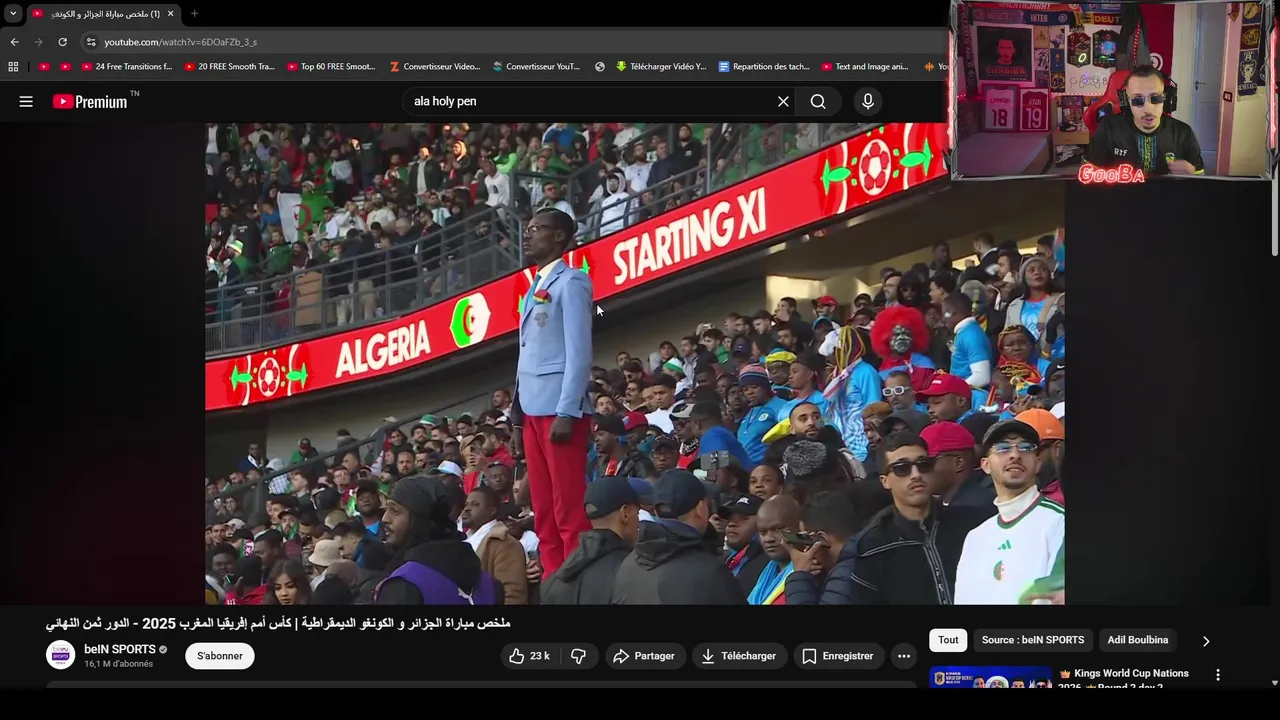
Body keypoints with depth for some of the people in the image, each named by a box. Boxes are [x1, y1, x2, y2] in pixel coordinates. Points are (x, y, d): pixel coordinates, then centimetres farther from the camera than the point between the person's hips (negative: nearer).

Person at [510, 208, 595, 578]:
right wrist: (518, 417, 14)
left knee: (569, 513, -8)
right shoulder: (535, 288, 20)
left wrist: (567, 412, -17)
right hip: (534, 409, 8)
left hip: (559, 409, -8)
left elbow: (579, 352, -10)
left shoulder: (570, 281, -2)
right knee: (545, 516, 7)